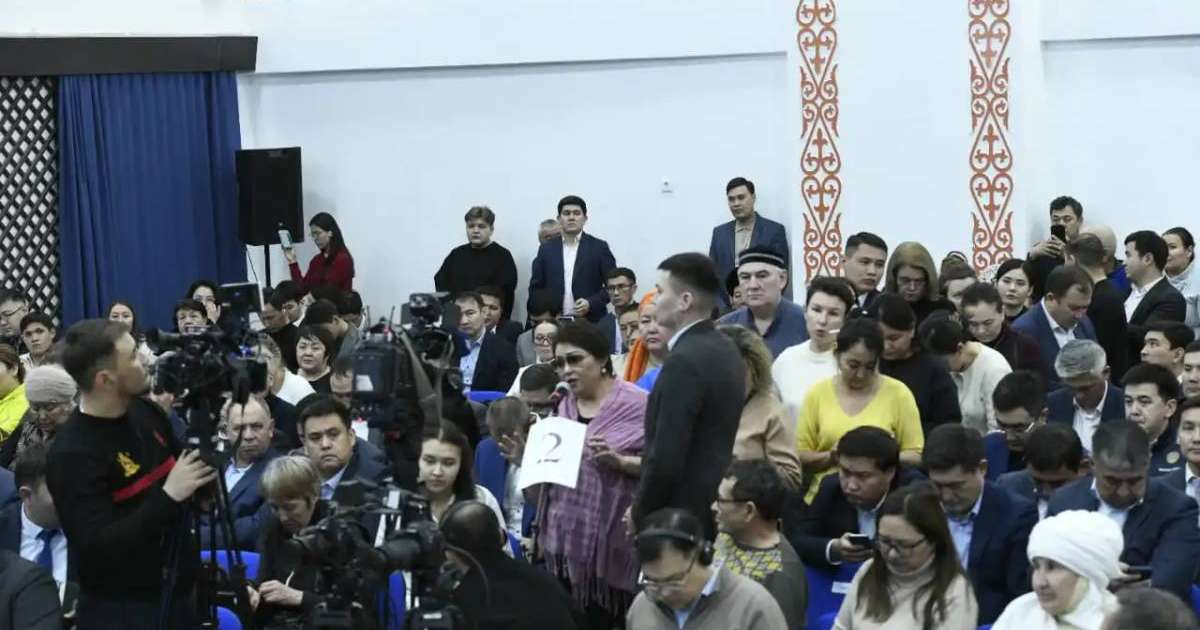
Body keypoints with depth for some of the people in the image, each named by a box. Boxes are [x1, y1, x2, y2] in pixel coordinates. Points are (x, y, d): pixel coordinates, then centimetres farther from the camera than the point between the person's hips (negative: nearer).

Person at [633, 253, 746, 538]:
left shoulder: (685, 360, -20)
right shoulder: (726, 350, 10)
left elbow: (666, 458, -22)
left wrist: (640, 514, -9)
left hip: (684, 515, -9)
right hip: (718, 507, 9)